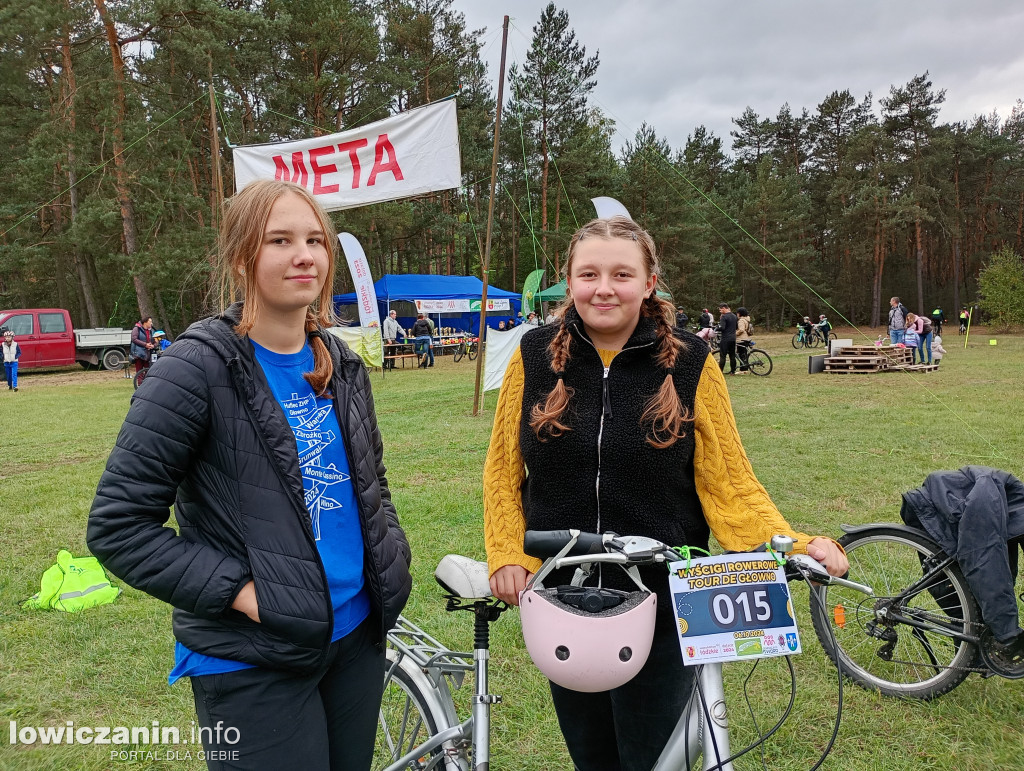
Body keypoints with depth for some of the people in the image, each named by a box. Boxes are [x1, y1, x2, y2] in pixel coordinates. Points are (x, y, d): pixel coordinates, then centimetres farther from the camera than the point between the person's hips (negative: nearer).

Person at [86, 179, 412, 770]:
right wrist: (239, 590, -20)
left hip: (357, 635, 6)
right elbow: (119, 526, -14)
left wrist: (392, 553, 2)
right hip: (256, 664, -6)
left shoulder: (342, 365, 4)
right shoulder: (199, 368, -15)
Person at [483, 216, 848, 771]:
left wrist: (793, 545, -19)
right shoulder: (536, 356, -2)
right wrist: (507, 556, -5)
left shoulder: (689, 365, -7)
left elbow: (729, 484, -5)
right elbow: (502, 470, 5)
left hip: (663, 607, -2)